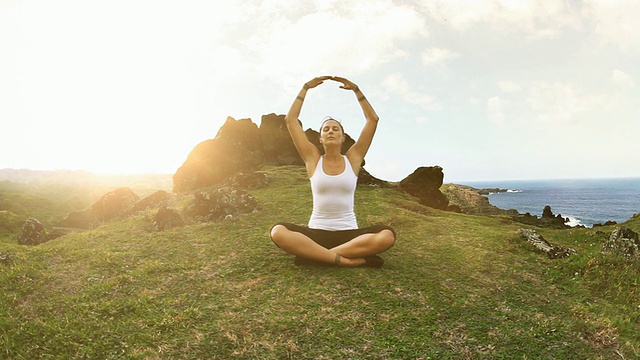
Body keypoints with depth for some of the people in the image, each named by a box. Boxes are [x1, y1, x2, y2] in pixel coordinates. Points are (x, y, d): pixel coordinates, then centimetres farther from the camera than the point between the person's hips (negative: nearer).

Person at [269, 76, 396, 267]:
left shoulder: (353, 158, 8)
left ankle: (312, 254, -28)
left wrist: (356, 89, 4)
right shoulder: (313, 158, 7)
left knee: (387, 235, -31)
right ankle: (348, 259, -31)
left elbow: (373, 119, 5)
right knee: (278, 232, -31)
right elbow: (290, 120, 4)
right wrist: (305, 88, 5)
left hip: (348, 233, 1)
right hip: (316, 232, 0)